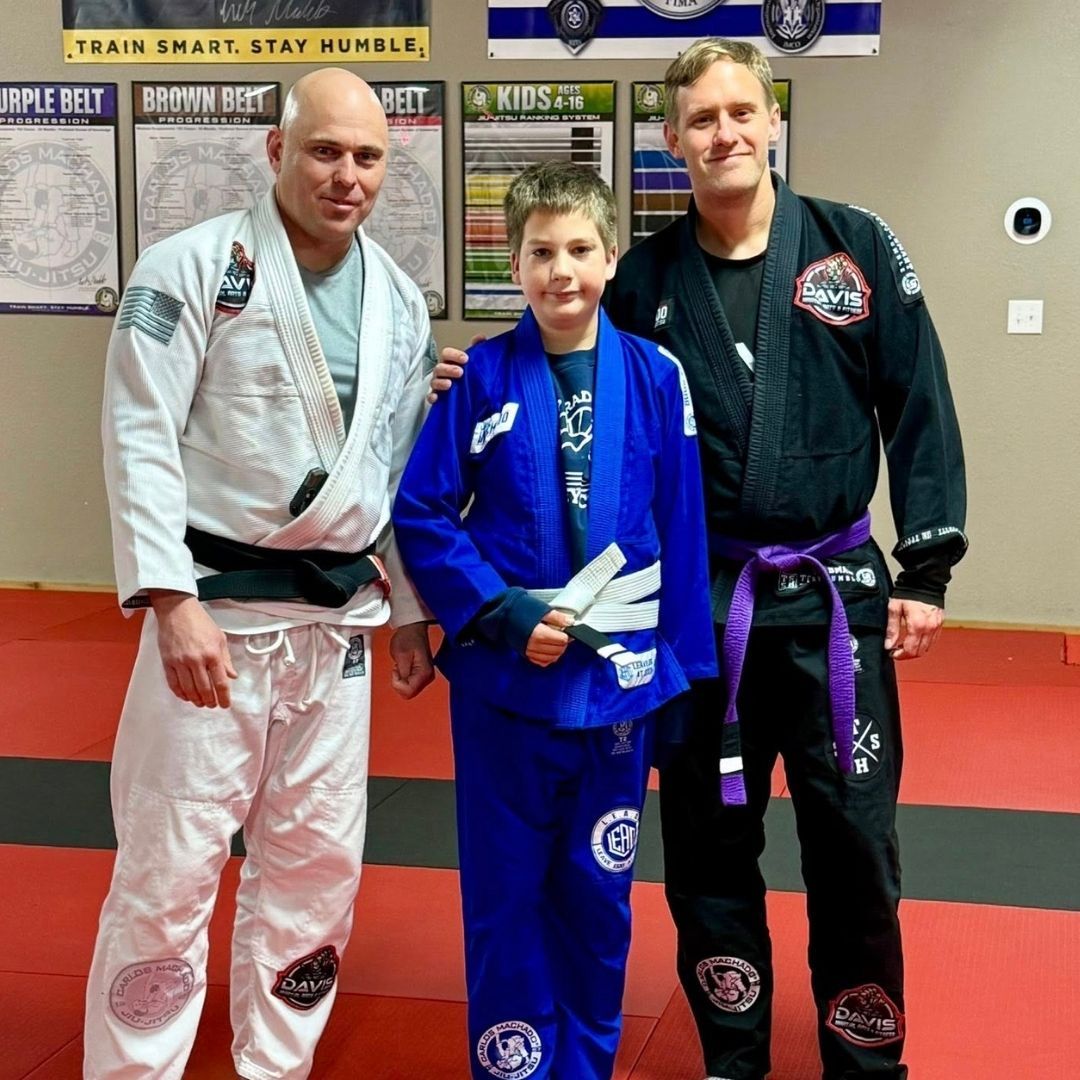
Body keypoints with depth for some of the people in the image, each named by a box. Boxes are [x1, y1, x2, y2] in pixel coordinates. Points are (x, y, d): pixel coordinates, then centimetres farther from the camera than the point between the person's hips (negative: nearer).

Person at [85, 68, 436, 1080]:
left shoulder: (398, 301, 8)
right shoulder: (193, 266, -9)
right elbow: (140, 439, -14)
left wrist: (411, 609, 15)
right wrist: (173, 601, -22)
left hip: (337, 618, 6)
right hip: (216, 607, -5)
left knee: (316, 863, 13)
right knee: (169, 867, -2)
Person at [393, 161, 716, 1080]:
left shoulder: (655, 378, -3)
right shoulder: (483, 379, -6)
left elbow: (683, 542, 1)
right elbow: (421, 514, -3)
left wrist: (684, 691, 2)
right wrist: (506, 613, -15)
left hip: (620, 683, 1)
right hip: (504, 684, -1)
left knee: (598, 897, 14)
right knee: (507, 900, 10)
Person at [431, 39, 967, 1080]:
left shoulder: (857, 247, -1)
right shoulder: (646, 277, 2)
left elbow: (918, 410, -1)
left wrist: (926, 570, -5)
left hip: (834, 594, -1)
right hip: (698, 600, 1)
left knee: (853, 839, 6)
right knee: (707, 838, 11)